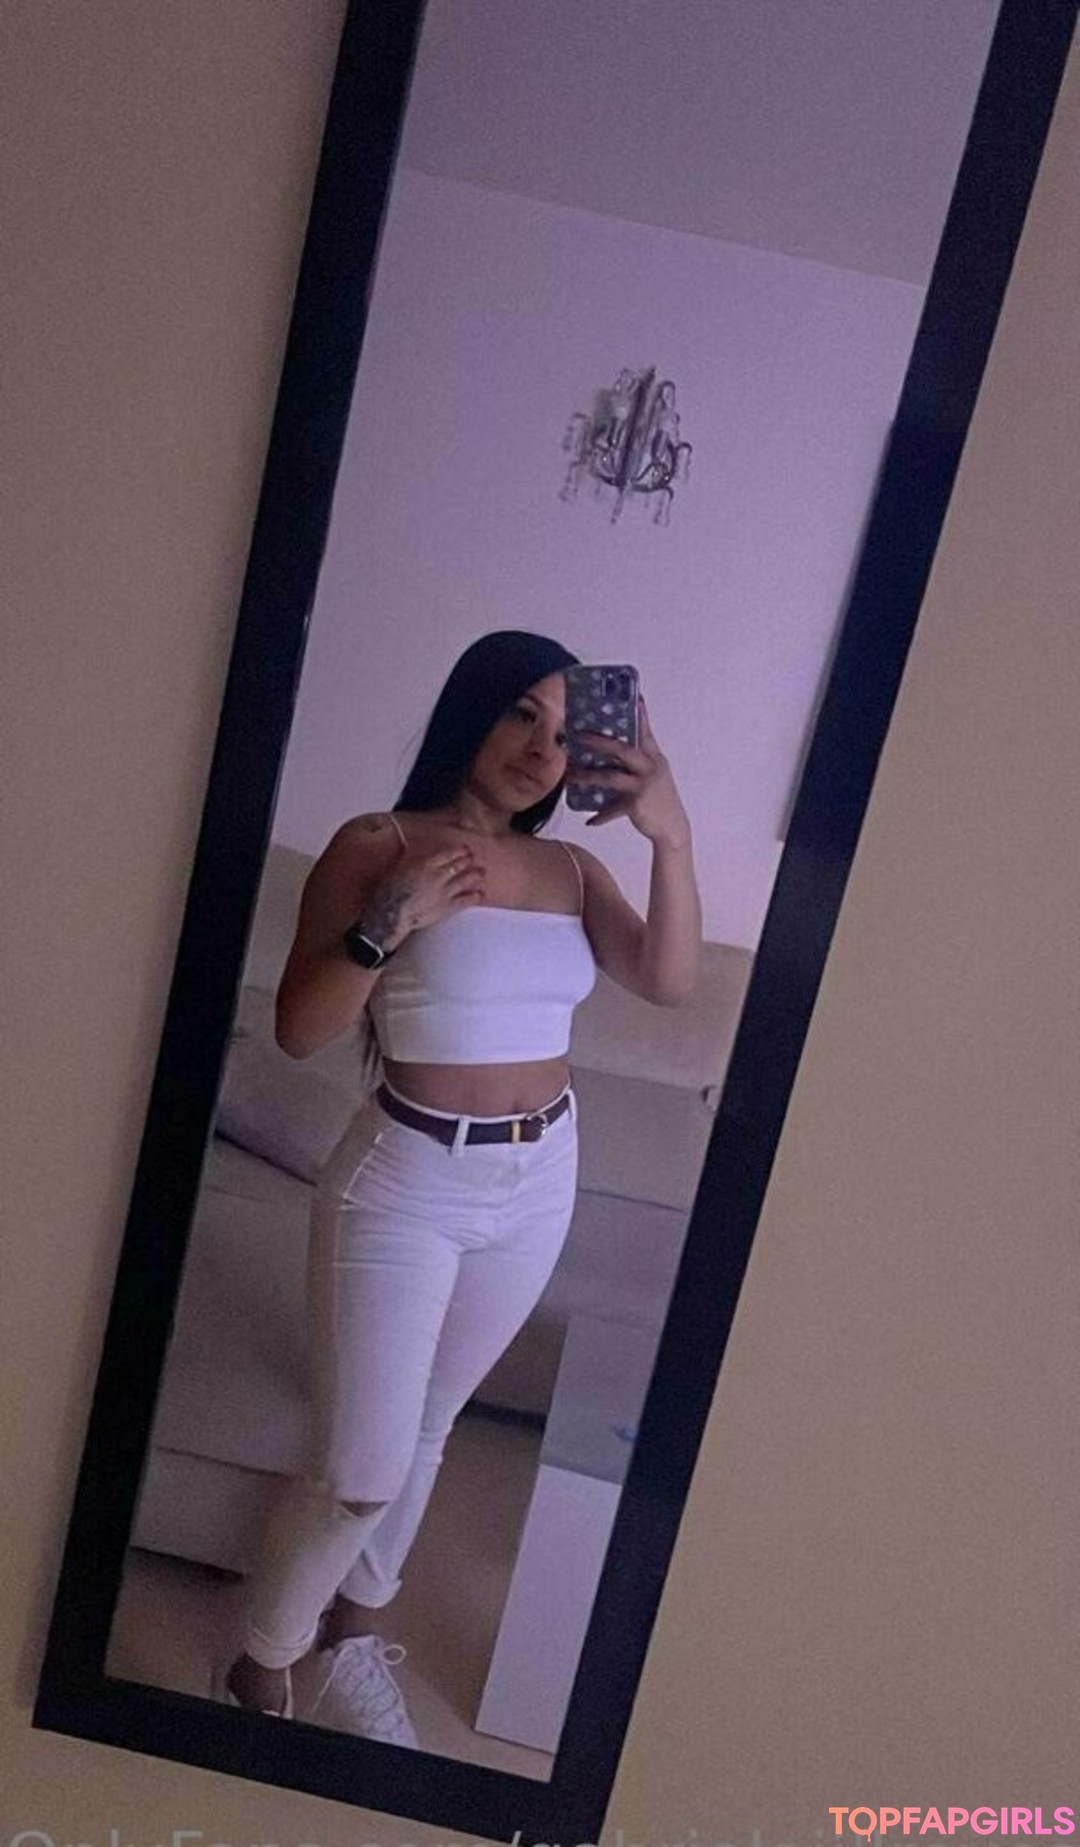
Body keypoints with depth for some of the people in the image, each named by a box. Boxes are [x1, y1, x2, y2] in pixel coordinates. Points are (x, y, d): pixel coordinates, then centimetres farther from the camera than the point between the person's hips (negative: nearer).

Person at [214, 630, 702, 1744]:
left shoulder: (569, 867, 2)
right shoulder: (378, 845, -12)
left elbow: (668, 982, -11)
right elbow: (298, 1031, -13)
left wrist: (670, 836, -22)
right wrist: (386, 925, -29)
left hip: (538, 1185, 5)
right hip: (408, 1184, -5)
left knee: (426, 1430, 21)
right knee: (361, 1468, 2)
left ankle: (348, 1623, 45)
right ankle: (257, 1674, 30)